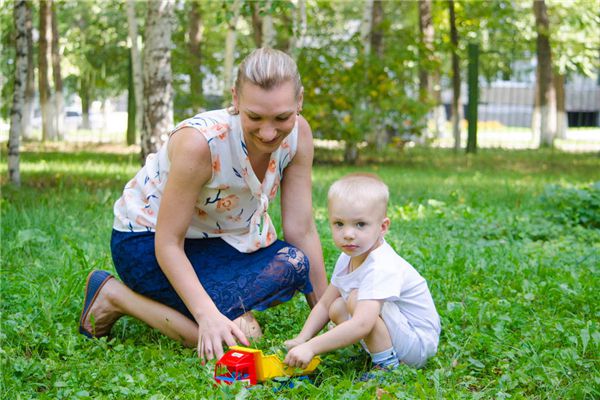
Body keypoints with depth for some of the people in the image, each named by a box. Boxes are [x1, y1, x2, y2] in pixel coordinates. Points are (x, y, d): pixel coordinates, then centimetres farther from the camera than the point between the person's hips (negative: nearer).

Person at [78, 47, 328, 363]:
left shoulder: (297, 134, -17)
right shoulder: (200, 142, -34)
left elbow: (302, 231, -11)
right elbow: (168, 244, -29)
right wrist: (209, 315, -42)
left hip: (216, 240, 7)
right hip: (147, 239, -7)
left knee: (293, 265, -21)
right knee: (239, 334, -25)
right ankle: (115, 296, -6)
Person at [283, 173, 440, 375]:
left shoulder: (381, 268, -30)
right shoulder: (348, 258, 0)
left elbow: (361, 325, -40)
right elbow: (324, 304, 9)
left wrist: (311, 348, -40)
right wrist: (301, 340, -4)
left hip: (418, 343, -10)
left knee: (356, 299, -26)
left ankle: (387, 365, -17)